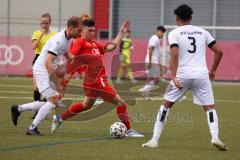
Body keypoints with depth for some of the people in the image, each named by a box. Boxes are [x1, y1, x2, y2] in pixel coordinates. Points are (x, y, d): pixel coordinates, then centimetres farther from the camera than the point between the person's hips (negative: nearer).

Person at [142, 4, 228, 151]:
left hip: (183, 74, -2)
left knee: (166, 104, 11)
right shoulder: (202, 32, 13)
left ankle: (155, 140, 8)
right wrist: (213, 70, 22)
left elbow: (175, 55, -13)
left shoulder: (174, 33, 2)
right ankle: (215, 137, -13)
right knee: (210, 107, 9)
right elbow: (219, 52, 10)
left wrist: (174, 77, -17)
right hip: (202, 74, 2)